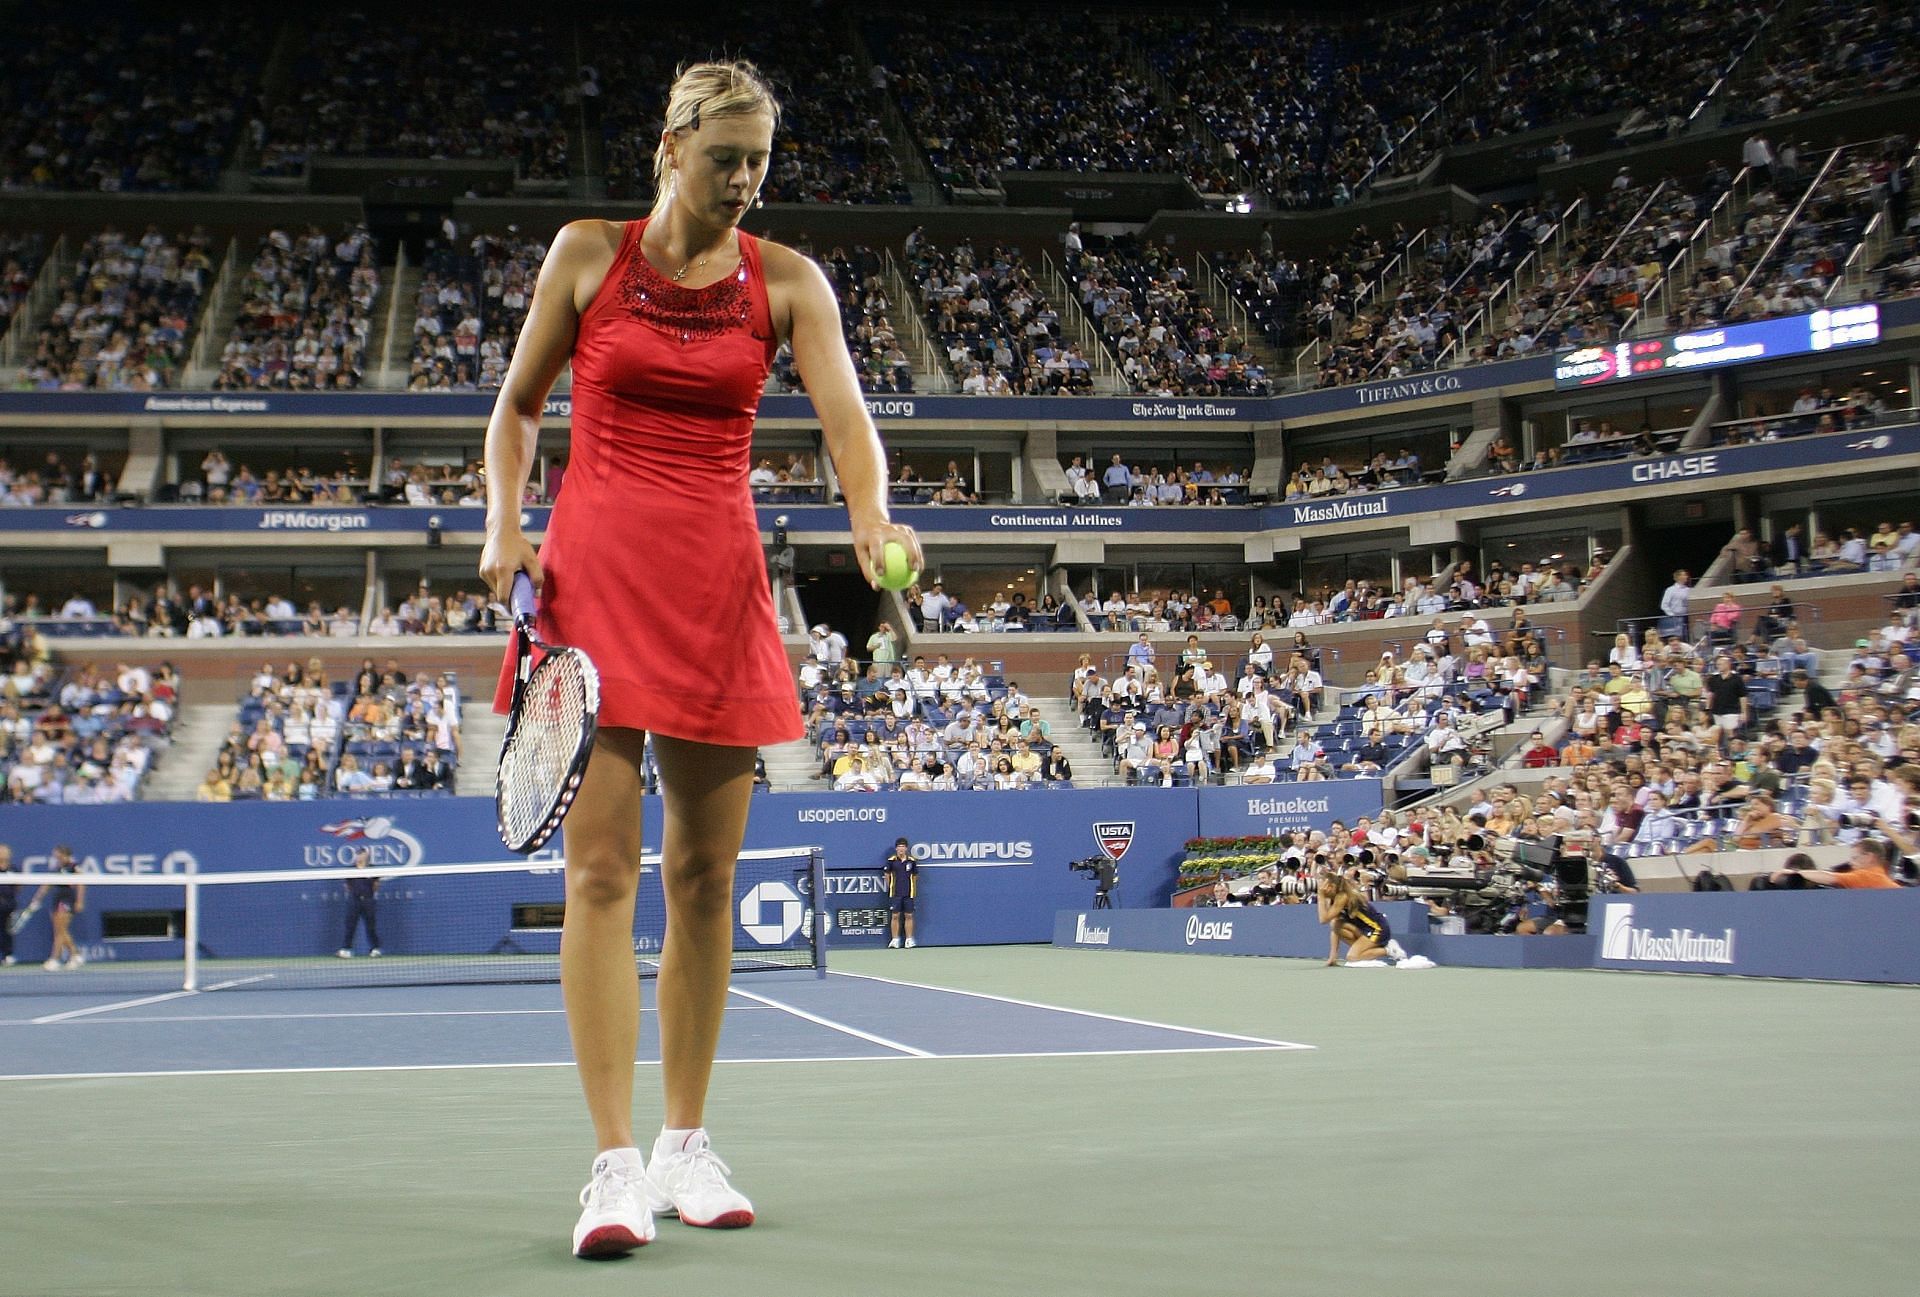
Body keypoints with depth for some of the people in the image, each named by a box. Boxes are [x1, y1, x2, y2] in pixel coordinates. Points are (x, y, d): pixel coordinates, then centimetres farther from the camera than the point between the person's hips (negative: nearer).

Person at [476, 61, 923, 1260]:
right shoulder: (589, 254, 6)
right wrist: (504, 527, -1)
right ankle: (617, 1163, -8)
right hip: (594, 573, -2)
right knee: (603, 865, -9)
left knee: (705, 873, 5)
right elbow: (518, 407, 15)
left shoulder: (787, 281, 6)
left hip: (718, 583, 2)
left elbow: (845, 412, -9)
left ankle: (688, 1148, 17)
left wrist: (872, 518, -29)